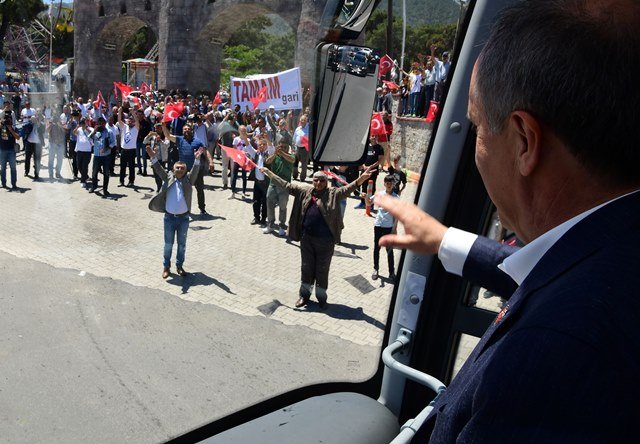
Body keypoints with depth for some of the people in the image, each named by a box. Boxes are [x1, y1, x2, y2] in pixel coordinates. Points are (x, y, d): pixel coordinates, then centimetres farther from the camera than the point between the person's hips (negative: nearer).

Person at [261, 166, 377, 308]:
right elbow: (286, 186, 9)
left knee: (322, 270, 9)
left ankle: (321, 297, 26)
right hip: (307, 237, 3)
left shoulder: (333, 194, -4)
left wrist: (361, 179, -38)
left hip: (325, 240, -3)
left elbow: (348, 189, -19)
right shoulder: (304, 191, 5)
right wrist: (268, 173, 8)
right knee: (306, 267, 15)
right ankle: (304, 295, 31)